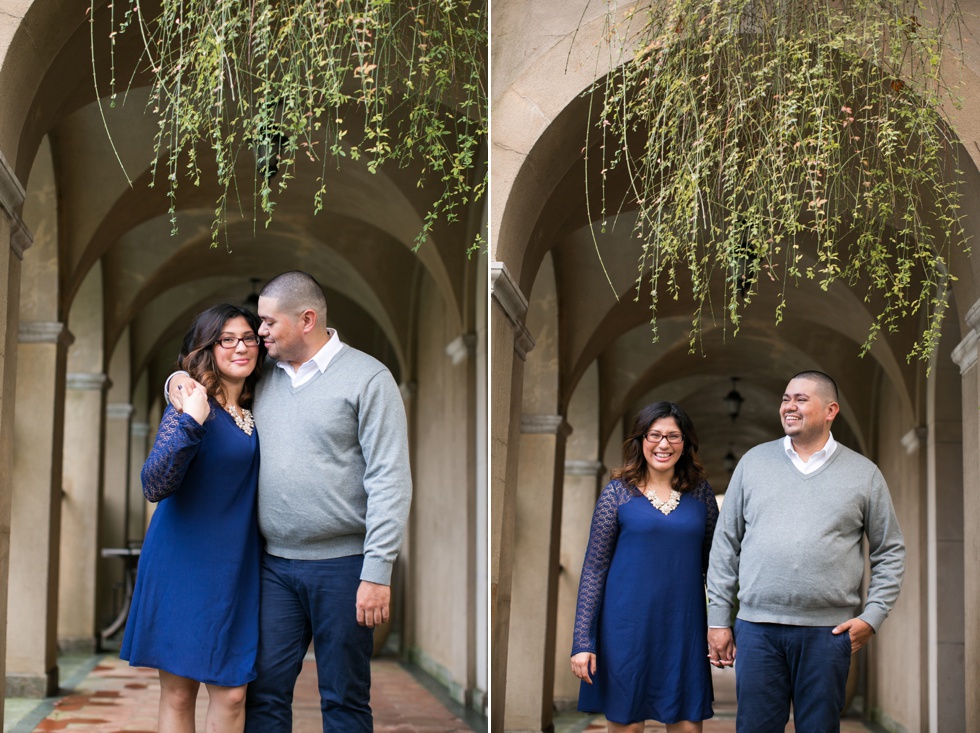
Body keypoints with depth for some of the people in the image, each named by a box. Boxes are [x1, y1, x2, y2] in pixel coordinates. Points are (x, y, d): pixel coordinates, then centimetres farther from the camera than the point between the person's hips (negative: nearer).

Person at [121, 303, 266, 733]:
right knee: (178, 692, 1)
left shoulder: (255, 414, 11)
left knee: (231, 694, -1)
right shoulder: (192, 404, -7)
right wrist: (191, 423, -27)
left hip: (236, 568, 5)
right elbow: (154, 486, -18)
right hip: (186, 564, -5)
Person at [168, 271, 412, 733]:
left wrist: (377, 572, -16)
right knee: (265, 693, 5)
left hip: (342, 566, -5)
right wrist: (179, 381, 6)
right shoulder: (263, 378, 12)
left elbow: (390, 480, -10)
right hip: (275, 564, 5)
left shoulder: (367, 378, -5)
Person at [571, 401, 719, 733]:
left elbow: (713, 563, 13)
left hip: (684, 631, 2)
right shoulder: (617, 493, 0)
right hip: (628, 631, -2)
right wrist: (583, 641, -5)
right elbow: (594, 569, 0)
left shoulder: (700, 493, 7)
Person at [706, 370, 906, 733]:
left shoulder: (864, 474, 7)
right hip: (757, 626, 1)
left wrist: (872, 615, -1)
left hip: (827, 631, -1)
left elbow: (890, 552, 10)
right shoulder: (753, 462, 9)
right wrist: (718, 618, 5)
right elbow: (726, 544, 10)